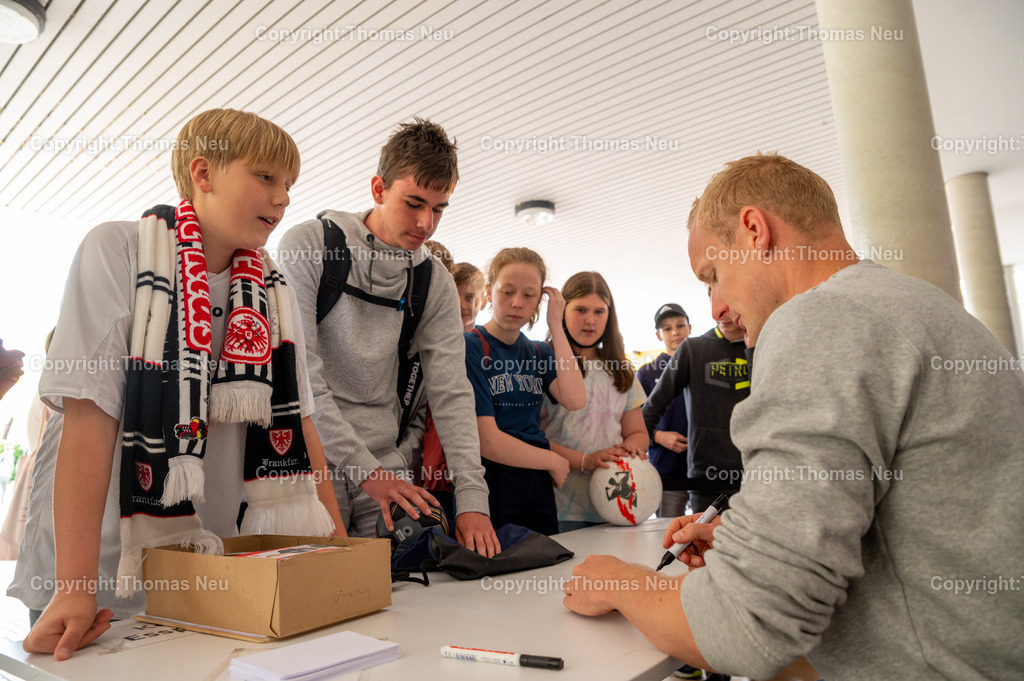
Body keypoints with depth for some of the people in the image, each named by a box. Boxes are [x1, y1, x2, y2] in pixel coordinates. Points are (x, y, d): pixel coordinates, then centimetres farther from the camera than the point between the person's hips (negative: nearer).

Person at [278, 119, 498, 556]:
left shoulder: (436, 283, 4)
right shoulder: (308, 247, -7)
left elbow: (451, 393, -2)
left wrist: (472, 497, -13)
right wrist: (364, 467, -18)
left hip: (390, 465, 3)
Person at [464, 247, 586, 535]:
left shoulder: (539, 353, 11)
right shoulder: (470, 348, -11)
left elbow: (575, 400, -9)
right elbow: (486, 441, -16)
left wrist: (556, 326, -6)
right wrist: (554, 461, -3)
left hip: (538, 488, 6)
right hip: (491, 487, -6)